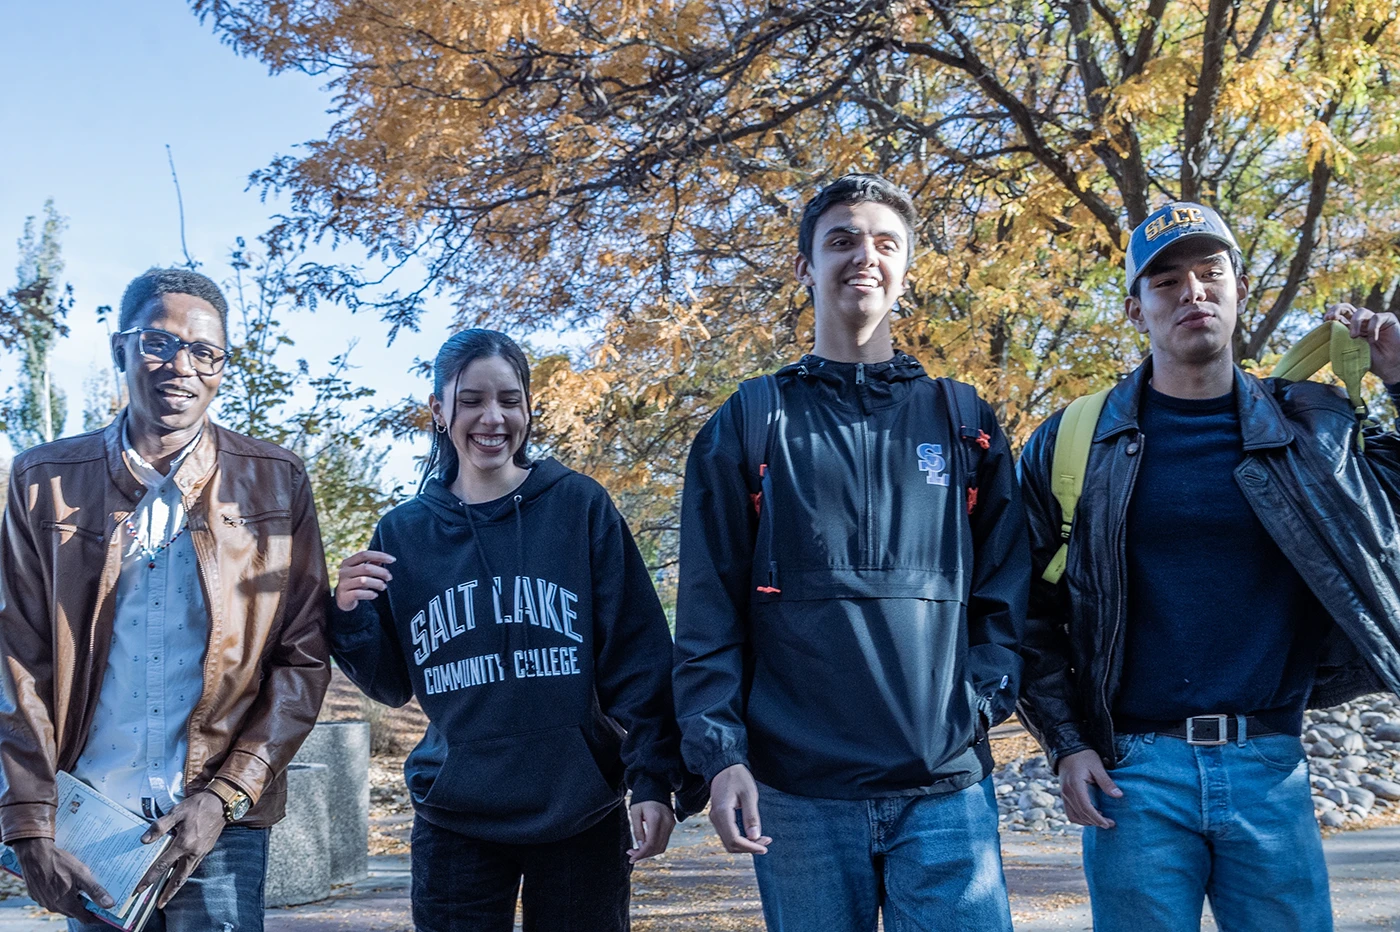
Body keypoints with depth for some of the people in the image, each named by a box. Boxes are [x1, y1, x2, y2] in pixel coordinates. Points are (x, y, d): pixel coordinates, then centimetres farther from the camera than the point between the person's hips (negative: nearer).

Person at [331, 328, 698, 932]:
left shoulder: (579, 506, -2)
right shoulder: (404, 531, 4)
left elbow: (636, 657, -4)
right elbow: (393, 685, 10)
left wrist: (653, 778, -11)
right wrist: (351, 616, -8)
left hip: (581, 815, -1)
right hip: (455, 820, 2)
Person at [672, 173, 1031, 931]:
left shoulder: (963, 420, 11)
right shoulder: (748, 426, 6)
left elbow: (1005, 590, 9)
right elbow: (708, 611, 1)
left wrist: (979, 702, -5)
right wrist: (718, 750, -7)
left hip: (947, 788, 1)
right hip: (795, 790, 0)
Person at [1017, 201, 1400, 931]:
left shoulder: (1312, 428, 6)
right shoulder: (1075, 444, 1)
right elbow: (1028, 611, 4)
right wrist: (1067, 745, -3)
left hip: (1271, 768, 2)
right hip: (1133, 769, -1)